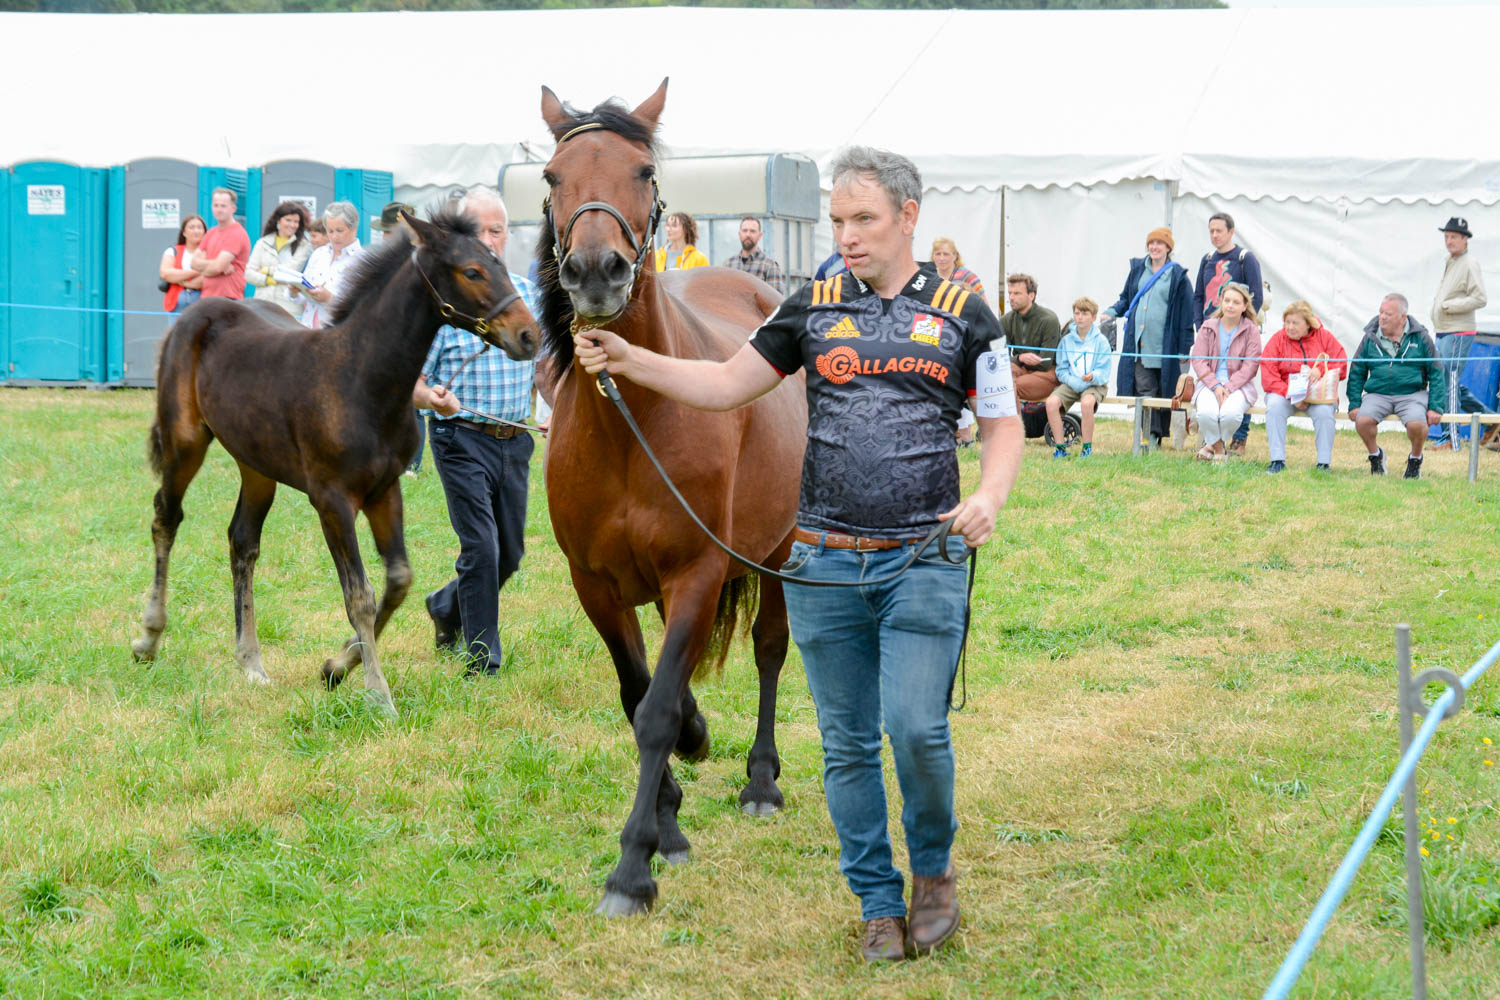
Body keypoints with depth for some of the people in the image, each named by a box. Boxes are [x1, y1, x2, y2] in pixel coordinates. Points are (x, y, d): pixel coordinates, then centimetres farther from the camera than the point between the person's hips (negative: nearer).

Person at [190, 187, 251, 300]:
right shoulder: (211, 233, 16)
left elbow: (218, 267, -18)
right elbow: (194, 262, 8)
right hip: (208, 297, 8)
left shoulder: (237, 234, -10)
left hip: (228, 297, -8)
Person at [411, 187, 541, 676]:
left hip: (515, 440, 5)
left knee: (510, 552, 12)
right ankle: (482, 660, 1)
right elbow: (408, 379, -8)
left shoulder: (525, 293, 8)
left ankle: (446, 607, 38)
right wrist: (430, 397, -29)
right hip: (463, 438, -5)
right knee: (481, 548, -10)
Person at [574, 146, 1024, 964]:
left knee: (915, 728, -13)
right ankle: (880, 905, 19)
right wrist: (626, 360, -3)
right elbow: (726, 385, 9)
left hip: (923, 562, -3)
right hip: (824, 561, 3)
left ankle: (934, 866, 14)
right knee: (847, 743, 6)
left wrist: (988, 498, -13)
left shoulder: (962, 315, 3)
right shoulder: (811, 310, 8)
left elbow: (1004, 424, 7)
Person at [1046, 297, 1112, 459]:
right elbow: (1061, 369, 7)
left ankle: (1087, 448, -21)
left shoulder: (1100, 341, -1)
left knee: (1086, 403, -37)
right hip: (1071, 384, 3)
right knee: (1051, 402, -26)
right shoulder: (1067, 340, 8)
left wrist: (1092, 377, -25)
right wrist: (1073, 382, -12)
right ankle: (1060, 447, -18)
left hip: (1095, 384, -3)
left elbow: (1104, 371, -4)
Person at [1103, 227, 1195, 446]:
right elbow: (1126, 298, 23)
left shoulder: (1177, 276, 1)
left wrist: (1184, 349, -3)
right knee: (1144, 390, -6)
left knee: (1164, 391, 3)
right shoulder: (1138, 269, 12)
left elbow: (1186, 313, 1)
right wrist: (1111, 312, 2)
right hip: (1139, 343, 3)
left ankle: (1159, 435, 11)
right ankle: (1150, 433, -8)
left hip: (1164, 345, -3)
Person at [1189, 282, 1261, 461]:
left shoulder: (1251, 331, 3)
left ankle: (1211, 444, 1)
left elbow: (1251, 365, -4)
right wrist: (1215, 386, -15)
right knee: (1206, 412, -32)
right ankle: (1217, 446, 0)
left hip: (1239, 384, -1)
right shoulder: (1207, 328, 8)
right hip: (1210, 383, 1)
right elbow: (1198, 360, 1)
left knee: (1230, 413, -33)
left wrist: (1229, 387, -17)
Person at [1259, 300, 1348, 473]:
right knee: (1274, 407, -32)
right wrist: (1290, 396, -20)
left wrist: (1321, 370, -21)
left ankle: (1324, 463, -23)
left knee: (1324, 411, -33)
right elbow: (1268, 376, -7)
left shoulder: (1325, 337, 4)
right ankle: (1277, 460, -28)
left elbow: (1342, 368, -1)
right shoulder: (1278, 339, 1)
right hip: (1285, 392, 0)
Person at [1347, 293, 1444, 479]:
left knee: (1417, 423, -33)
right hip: (1377, 394, 2)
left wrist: (1435, 407, -3)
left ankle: (1415, 459, 1)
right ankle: (1376, 455, 3)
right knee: (1362, 420, -30)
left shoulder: (1420, 338, 2)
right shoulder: (1370, 339, 7)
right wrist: (1354, 404, 1)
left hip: (1412, 394, -2)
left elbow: (1435, 373, 6)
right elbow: (1356, 373, 13)